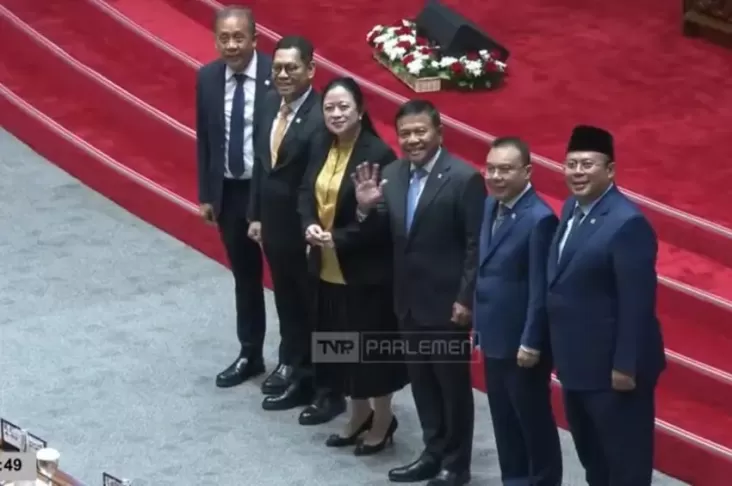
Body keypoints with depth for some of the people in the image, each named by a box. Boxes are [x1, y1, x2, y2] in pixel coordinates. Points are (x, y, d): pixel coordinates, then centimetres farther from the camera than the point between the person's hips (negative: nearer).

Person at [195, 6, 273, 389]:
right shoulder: (207, 77, -1)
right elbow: (204, 139, 6)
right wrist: (206, 194, 5)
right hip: (228, 191, 4)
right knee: (245, 276, 17)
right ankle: (249, 355, 30)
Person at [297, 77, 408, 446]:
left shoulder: (378, 154, -17)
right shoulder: (322, 148, 6)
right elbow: (306, 192, 9)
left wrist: (339, 238, -22)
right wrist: (310, 225, -12)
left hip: (366, 269, -7)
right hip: (327, 266, 7)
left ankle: (382, 420, 21)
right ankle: (359, 416, 32)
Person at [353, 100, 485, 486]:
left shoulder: (464, 178, -15)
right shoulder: (391, 175, 4)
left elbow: (477, 245, -15)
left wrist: (466, 299, -17)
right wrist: (367, 209, -13)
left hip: (447, 303, -6)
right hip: (409, 301, 7)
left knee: (453, 384, 6)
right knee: (422, 382, 16)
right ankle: (434, 454, 30)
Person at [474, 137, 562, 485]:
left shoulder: (539, 218, -20)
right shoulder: (491, 206, 6)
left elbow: (540, 288, -20)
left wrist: (531, 343, -19)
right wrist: (479, 325, 14)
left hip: (522, 343, -8)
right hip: (494, 338, 8)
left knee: (535, 422, 5)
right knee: (504, 420, 17)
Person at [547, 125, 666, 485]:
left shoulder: (627, 223, -21)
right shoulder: (573, 208, 7)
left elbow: (637, 301, -22)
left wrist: (626, 366, -21)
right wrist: (559, 350, 13)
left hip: (612, 366, -9)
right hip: (577, 361, 9)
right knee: (590, 453, 20)